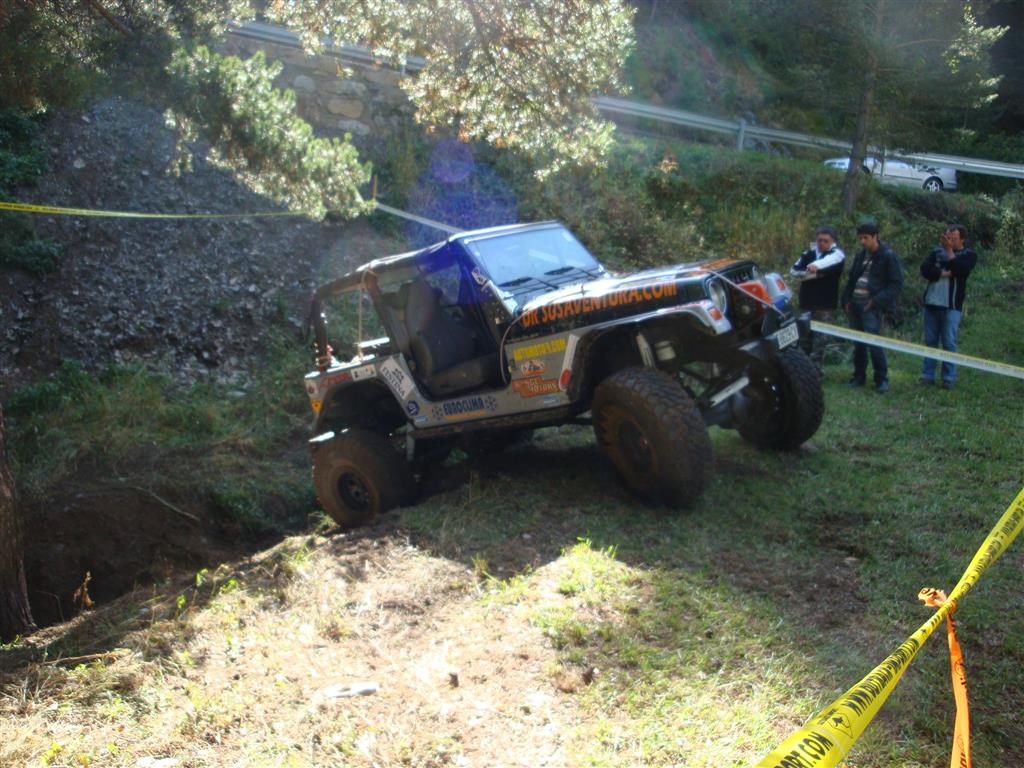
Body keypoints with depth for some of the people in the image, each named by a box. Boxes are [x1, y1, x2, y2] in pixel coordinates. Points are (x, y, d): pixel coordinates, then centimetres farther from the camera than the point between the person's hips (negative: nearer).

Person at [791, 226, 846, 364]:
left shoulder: (836, 253, -6)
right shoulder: (808, 253, 7)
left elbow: (830, 260, -30)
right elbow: (794, 270, 2)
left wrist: (816, 265, -51)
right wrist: (812, 274, -13)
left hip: (826, 305, -4)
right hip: (806, 302, 4)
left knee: (820, 338, -7)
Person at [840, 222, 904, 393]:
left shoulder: (888, 256, -6)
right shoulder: (860, 255, 15)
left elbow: (897, 284, -8)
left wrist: (877, 301, -16)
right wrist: (847, 299, 9)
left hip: (871, 306, -7)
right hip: (854, 304, 7)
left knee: (873, 342, -13)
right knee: (857, 343, 11)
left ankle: (881, 380, -3)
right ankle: (859, 377, 20)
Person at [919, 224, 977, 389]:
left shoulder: (969, 255, 3)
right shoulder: (937, 251, 13)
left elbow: (958, 269, -16)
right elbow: (925, 269, -2)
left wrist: (949, 250, -11)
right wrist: (944, 273, -14)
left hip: (951, 306, -4)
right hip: (931, 303, 4)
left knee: (949, 343, -4)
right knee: (930, 341, 6)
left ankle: (949, 378, 2)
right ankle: (928, 375, 11)